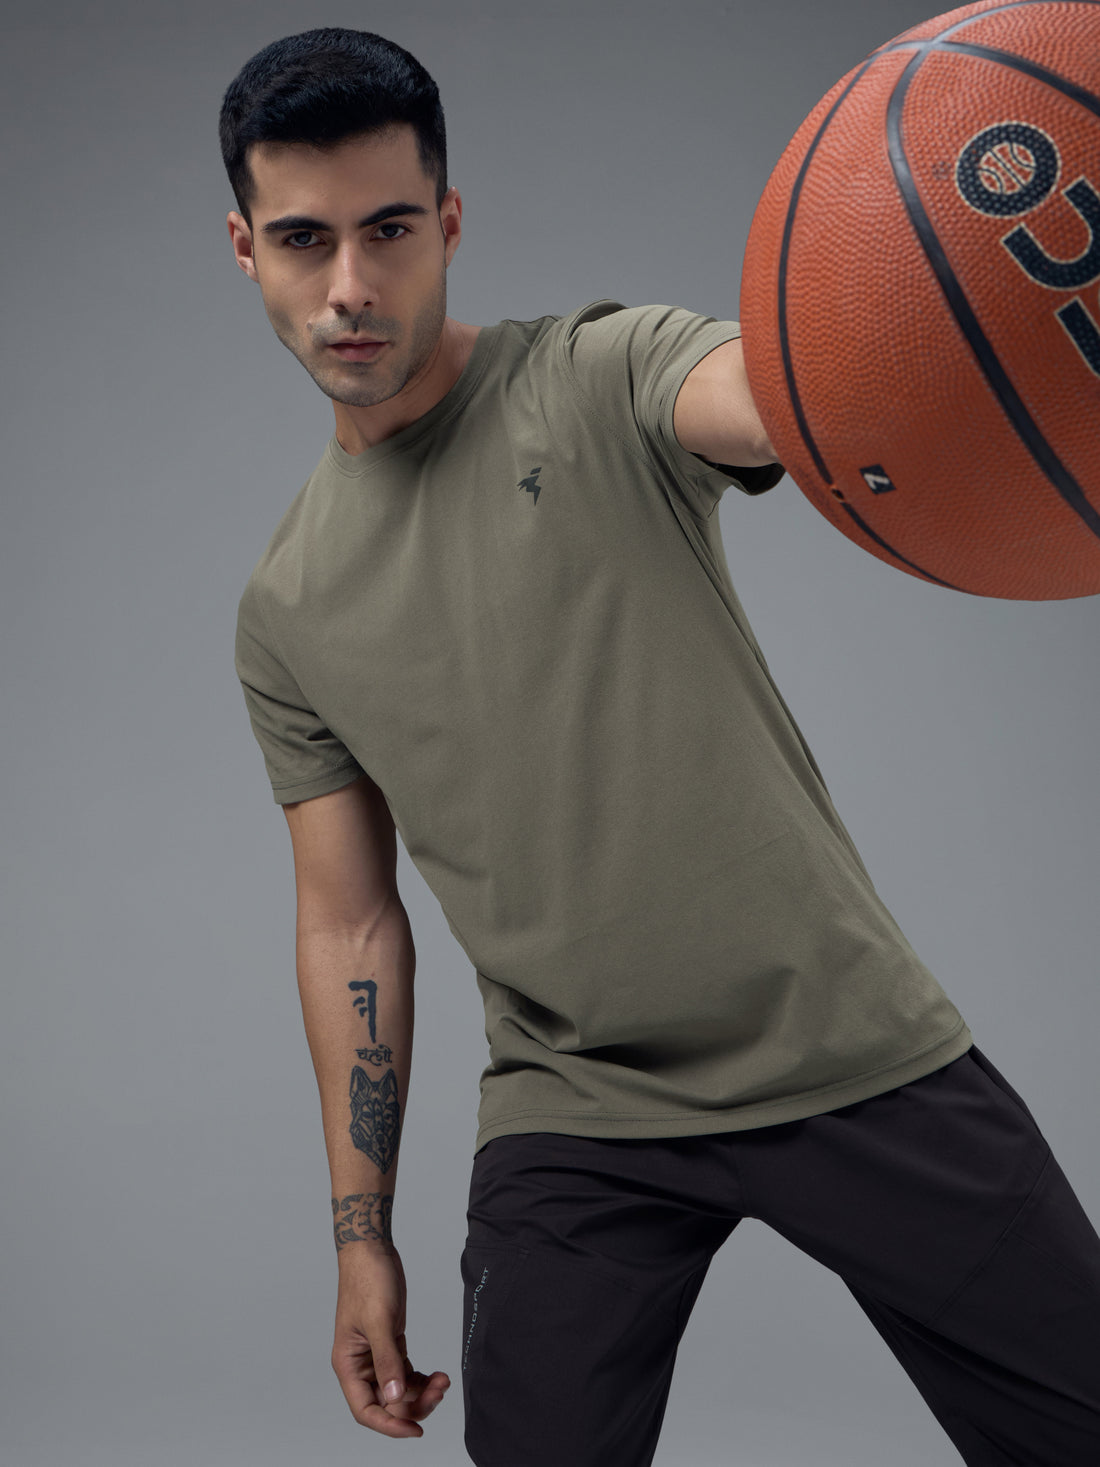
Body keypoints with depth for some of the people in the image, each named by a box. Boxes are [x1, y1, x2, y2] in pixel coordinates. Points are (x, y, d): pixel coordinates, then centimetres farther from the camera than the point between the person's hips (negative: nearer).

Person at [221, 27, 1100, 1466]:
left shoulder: (605, 380, -6)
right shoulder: (286, 610, 6)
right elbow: (352, 926, 11)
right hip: (573, 1122, 3)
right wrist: (362, 1235, 9)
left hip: (855, 1049, -2)